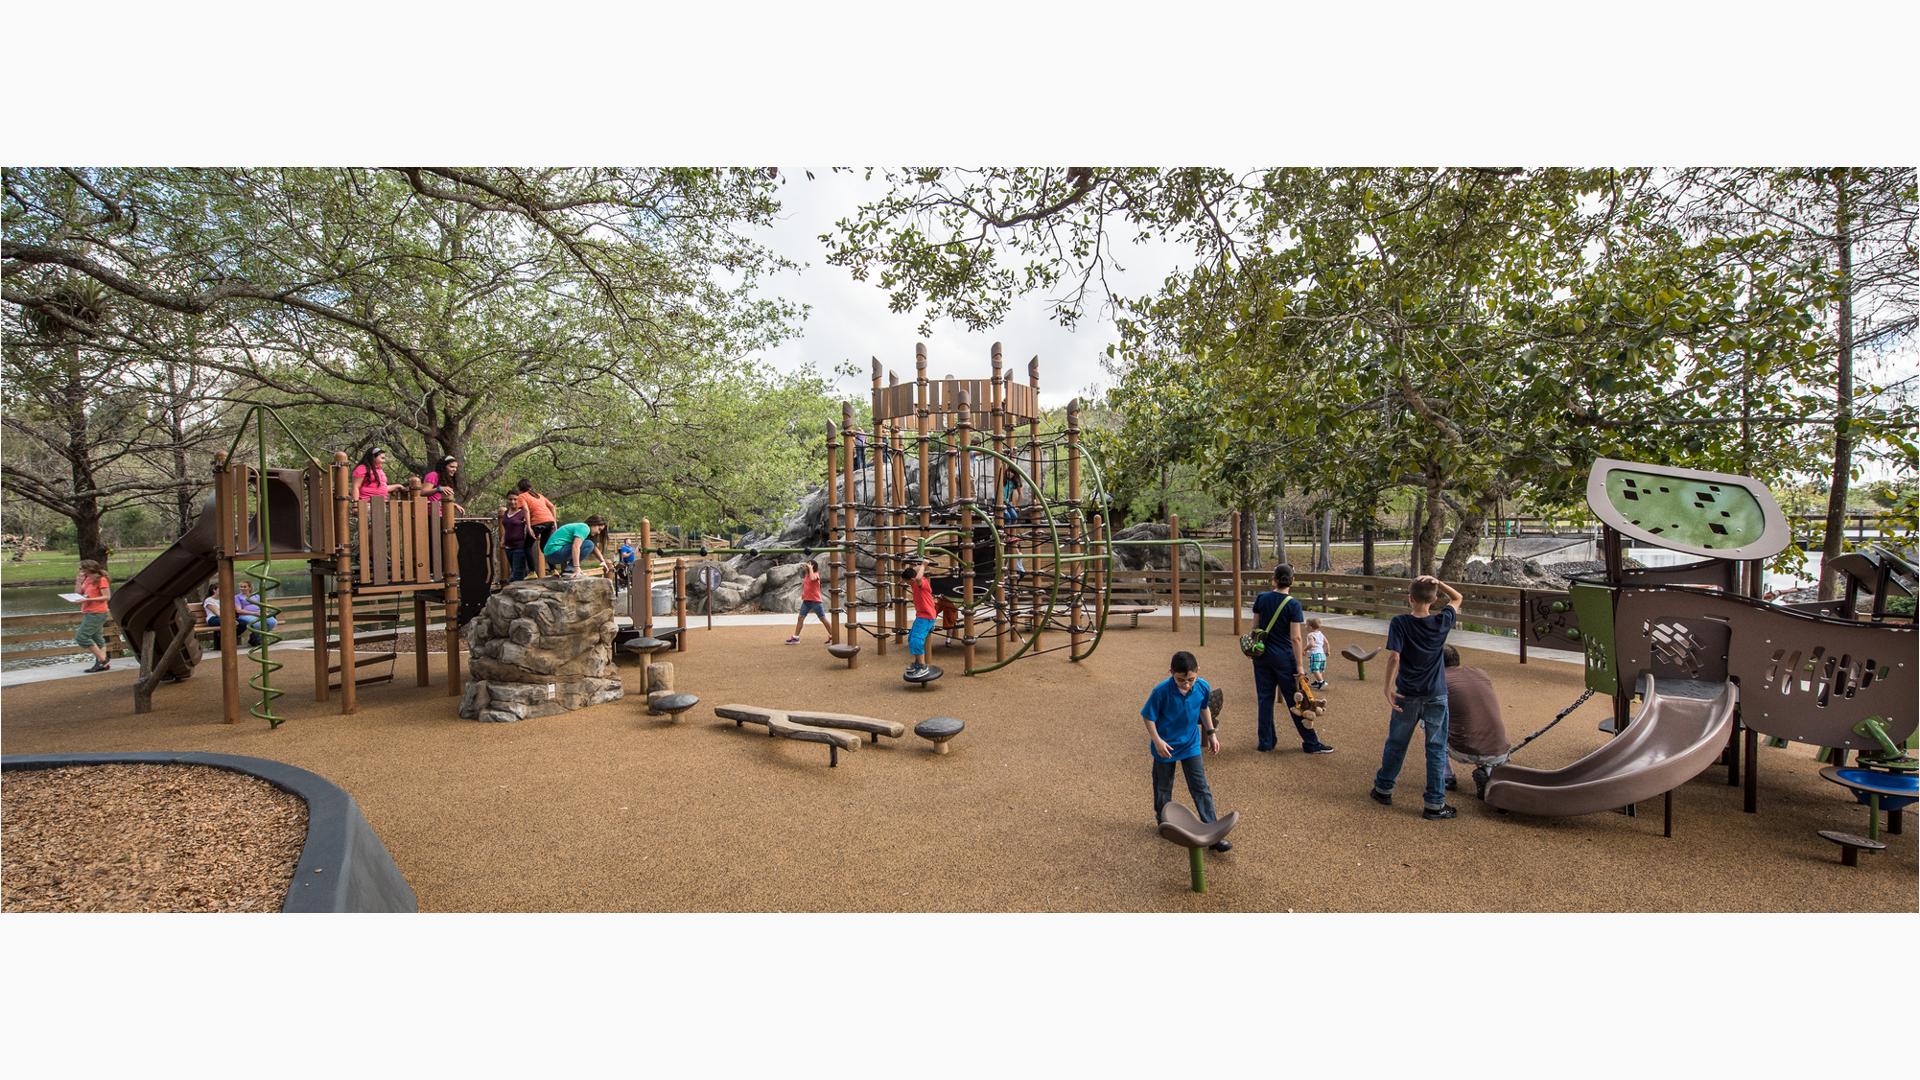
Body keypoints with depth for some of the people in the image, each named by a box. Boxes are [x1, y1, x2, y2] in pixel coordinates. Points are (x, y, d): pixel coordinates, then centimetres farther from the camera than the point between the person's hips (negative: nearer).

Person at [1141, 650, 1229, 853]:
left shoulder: (1203, 687, -16)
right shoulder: (1161, 691, -28)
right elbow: (1148, 717, -16)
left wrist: (1211, 733, 7)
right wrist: (1157, 740, -24)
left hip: (1190, 744, 2)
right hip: (1165, 746, -2)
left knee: (1201, 789, 3)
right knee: (1163, 788, 17)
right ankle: (1163, 822, 40)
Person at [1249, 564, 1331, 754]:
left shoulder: (1261, 598, -2)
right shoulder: (1293, 605, -12)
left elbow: (1255, 627, 3)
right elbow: (1295, 638, -14)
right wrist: (1299, 666, -10)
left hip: (1262, 656, 3)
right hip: (1284, 658, -3)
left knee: (1265, 698, 11)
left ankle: (1266, 742, 17)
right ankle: (1311, 743, 17)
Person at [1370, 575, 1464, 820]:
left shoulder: (1399, 623, -11)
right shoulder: (1442, 622, -5)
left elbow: (1394, 656, -18)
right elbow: (1457, 598, 13)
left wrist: (1389, 688, -12)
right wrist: (1437, 582, 0)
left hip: (1407, 696, 0)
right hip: (1436, 696, 0)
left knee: (1396, 744, 14)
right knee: (1436, 749, 8)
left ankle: (1383, 789, 27)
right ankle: (1435, 804, 10)